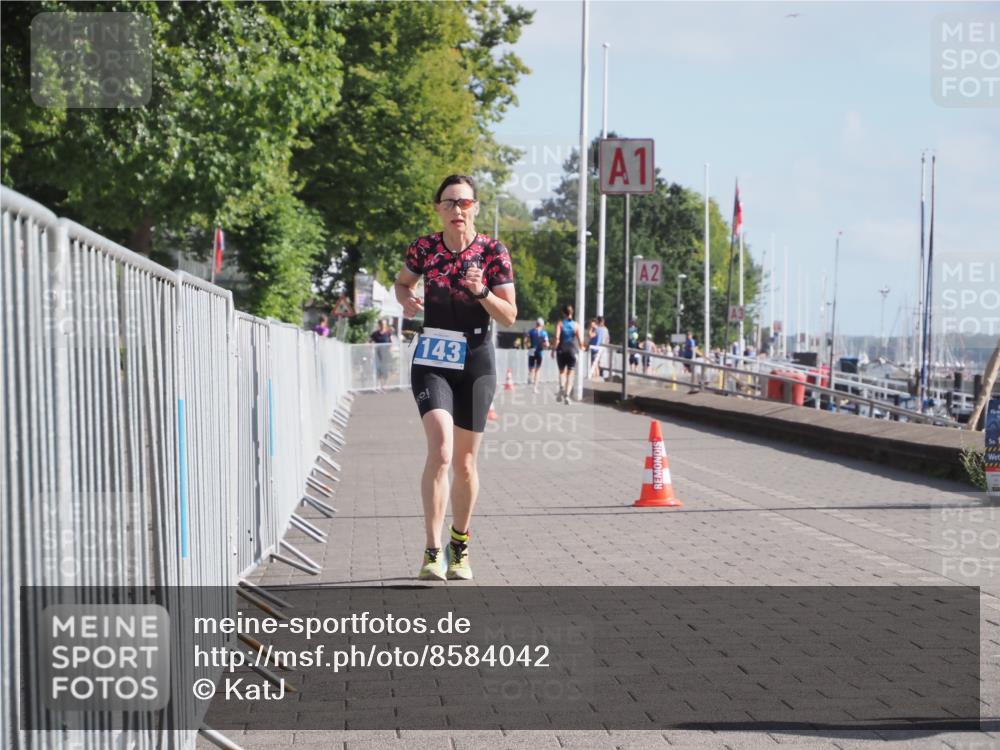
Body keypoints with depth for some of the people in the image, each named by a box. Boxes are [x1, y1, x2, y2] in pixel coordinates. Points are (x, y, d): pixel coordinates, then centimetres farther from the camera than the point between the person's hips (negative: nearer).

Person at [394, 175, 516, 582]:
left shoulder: (493, 251, -6)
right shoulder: (423, 247, -2)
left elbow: (510, 316, -5)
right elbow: (402, 282, 18)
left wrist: (481, 292, -23)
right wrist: (406, 300, -5)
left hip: (475, 362, 1)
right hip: (431, 360, 0)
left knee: (464, 462, 9)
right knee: (440, 450, -20)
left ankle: (460, 547, 29)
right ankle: (433, 552, -19)